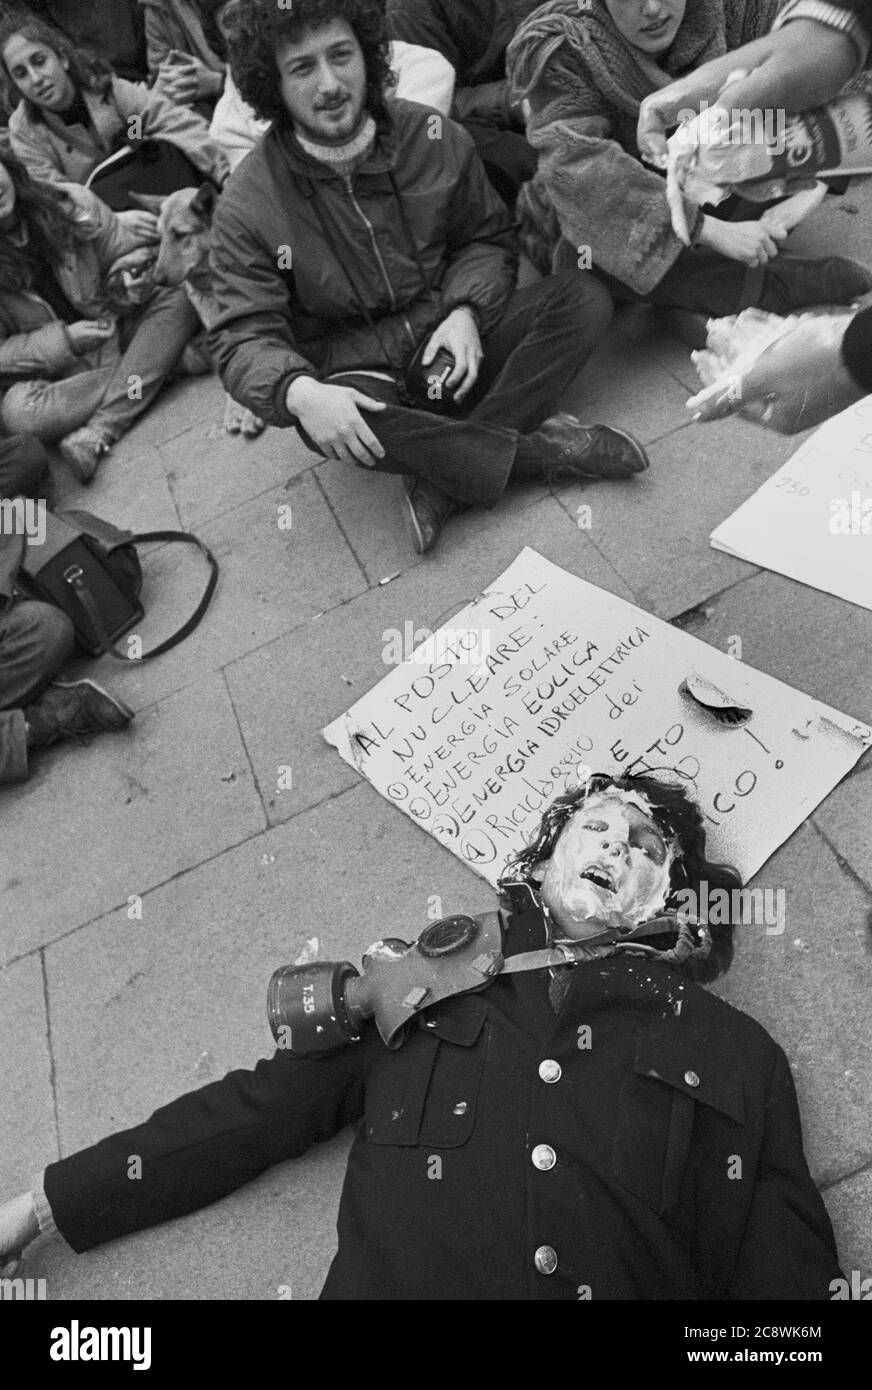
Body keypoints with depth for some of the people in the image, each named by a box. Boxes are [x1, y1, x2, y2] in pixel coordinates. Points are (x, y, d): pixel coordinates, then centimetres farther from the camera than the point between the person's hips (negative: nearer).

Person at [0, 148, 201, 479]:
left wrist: (135, 275, -20)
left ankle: (97, 434, -32)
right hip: (53, 373, -2)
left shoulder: (73, 204, -6)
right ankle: (157, 360, -19)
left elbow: (129, 253, 5)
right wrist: (63, 341, -21)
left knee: (179, 298, -23)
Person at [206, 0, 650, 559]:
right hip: (358, 371, -3)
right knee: (320, 424, -39)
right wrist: (297, 391, -37)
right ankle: (534, 446, -25)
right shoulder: (247, 204, -10)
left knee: (586, 296, -15)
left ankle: (447, 475, -27)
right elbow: (244, 335, -13)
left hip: (454, 341, 3)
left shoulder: (434, 136, -2)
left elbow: (488, 238, 10)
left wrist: (466, 311, -12)